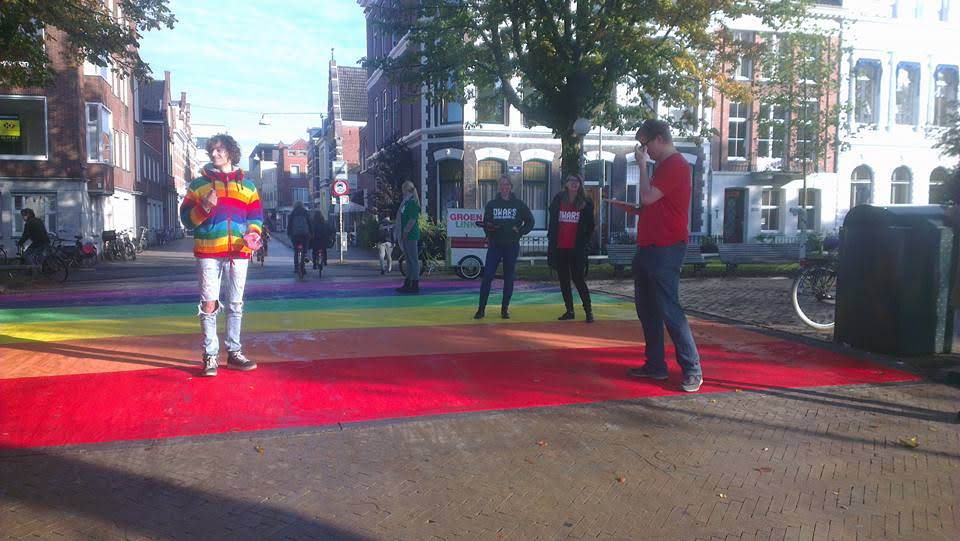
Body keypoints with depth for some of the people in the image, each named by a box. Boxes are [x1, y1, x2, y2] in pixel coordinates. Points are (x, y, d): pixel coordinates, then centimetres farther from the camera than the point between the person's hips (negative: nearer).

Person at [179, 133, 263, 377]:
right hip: (208, 253, -2)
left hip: (238, 254, 2)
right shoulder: (198, 185, 9)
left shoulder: (247, 185, 13)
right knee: (209, 305, -2)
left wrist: (253, 235, -7)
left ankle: (234, 352, 19)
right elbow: (186, 218, 5)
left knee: (236, 304, 9)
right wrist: (204, 207, -14)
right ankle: (210, 356, 6)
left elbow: (256, 217, 13)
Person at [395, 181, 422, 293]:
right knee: (408, 260, 14)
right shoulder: (405, 202, 17)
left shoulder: (412, 203, -12)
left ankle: (415, 285, -4)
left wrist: (405, 233, -18)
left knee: (414, 260, -6)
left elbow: (412, 220, -19)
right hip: (406, 235, 10)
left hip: (411, 235, -10)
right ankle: (407, 284, 21)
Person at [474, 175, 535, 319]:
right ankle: (481, 309, -1)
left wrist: (520, 232, -1)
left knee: (509, 278, 5)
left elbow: (530, 221, 11)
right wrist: (489, 228, -13)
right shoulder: (491, 204, 6)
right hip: (495, 245, 0)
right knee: (487, 276, -7)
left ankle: (505, 309, 14)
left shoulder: (519, 204, 4)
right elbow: (486, 223, 8)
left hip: (512, 246, 0)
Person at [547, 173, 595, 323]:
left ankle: (588, 311, 3)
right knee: (563, 280, 8)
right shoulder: (558, 200, 5)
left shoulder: (586, 203, 0)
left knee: (578, 279, -6)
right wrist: (551, 240, 7)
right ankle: (569, 311, 18)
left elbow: (590, 226, 5)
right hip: (560, 247, 3)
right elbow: (552, 222, 12)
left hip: (577, 248, -3)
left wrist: (586, 243, -2)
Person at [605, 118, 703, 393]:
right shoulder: (664, 165, 20)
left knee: (669, 308, -10)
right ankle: (655, 365, 19)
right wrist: (632, 208, 12)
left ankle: (692, 369, -3)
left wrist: (642, 164, -10)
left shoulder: (675, 164, -12)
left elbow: (648, 197, -21)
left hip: (665, 248, -10)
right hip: (648, 246, 10)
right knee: (646, 308, 11)